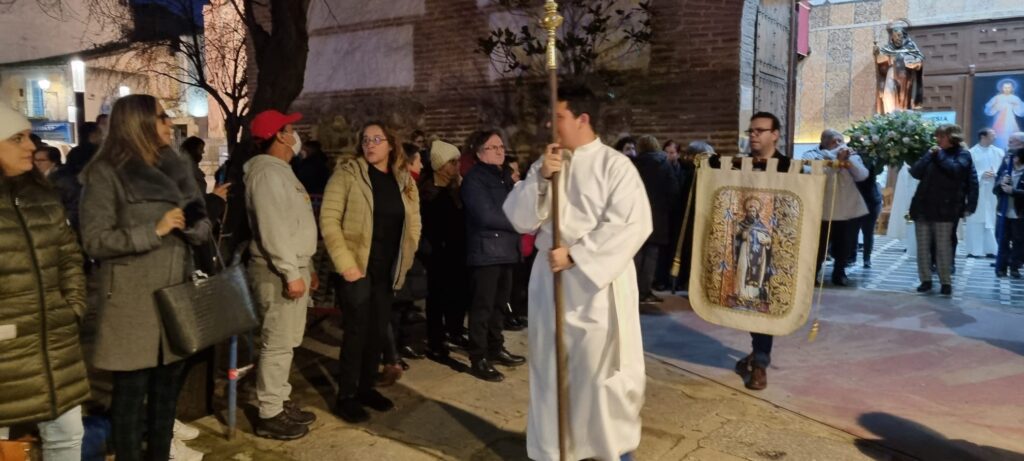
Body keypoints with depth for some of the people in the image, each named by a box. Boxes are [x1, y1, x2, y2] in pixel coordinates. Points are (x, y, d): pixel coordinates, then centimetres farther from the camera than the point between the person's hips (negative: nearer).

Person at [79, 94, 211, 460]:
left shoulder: (176, 167, 10)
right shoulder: (107, 173, -7)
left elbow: (202, 226, 13)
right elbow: (95, 241, -12)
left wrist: (193, 225, -10)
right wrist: (154, 230, -19)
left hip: (176, 296, 6)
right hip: (132, 302, -5)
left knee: (168, 383, 13)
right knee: (131, 389, 4)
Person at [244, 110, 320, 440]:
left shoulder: (281, 170, 18)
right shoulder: (267, 171, -15)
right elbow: (272, 229, -22)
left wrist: (307, 268, 22)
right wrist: (290, 273, -23)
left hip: (294, 266, 11)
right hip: (280, 271, -11)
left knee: (287, 342, 17)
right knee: (277, 344, -4)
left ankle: (281, 402, 28)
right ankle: (269, 415, 5)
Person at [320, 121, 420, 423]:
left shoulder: (405, 180, 7)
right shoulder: (347, 173, -7)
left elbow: (413, 223, 13)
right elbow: (329, 219, -12)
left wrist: (405, 260, 5)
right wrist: (345, 262, -17)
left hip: (389, 269, 5)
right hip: (358, 266, -5)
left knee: (379, 331, 11)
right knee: (357, 331, -2)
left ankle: (366, 388, 26)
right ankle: (346, 396, 11)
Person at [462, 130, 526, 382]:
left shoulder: (506, 176, 15)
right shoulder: (474, 179, -8)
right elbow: (486, 216, -17)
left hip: (506, 248, 7)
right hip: (485, 250, -7)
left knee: (500, 303, 14)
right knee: (483, 305, -4)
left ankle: (496, 348, 27)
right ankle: (478, 359, 3)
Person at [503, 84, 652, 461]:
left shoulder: (615, 165, -8)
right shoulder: (546, 163, 9)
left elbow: (632, 224, -17)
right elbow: (519, 218, 2)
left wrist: (575, 255, -18)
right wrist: (540, 178, -15)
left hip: (599, 284, -5)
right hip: (550, 279, 5)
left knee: (603, 371, 5)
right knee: (551, 369, 13)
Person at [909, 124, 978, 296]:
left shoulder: (962, 154, 2)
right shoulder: (932, 153, 14)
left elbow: (955, 170, -18)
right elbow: (915, 172, 3)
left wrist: (940, 155, -10)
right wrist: (929, 155, -6)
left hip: (944, 210, -4)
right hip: (923, 207, 4)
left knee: (943, 247, -1)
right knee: (923, 247, 5)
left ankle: (946, 282, 8)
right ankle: (925, 280, 13)